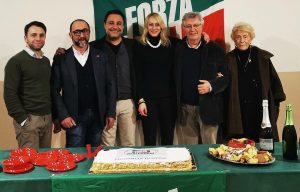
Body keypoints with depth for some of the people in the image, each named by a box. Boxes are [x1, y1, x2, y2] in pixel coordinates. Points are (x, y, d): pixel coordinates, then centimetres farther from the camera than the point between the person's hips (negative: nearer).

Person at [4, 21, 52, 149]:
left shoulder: (46, 61, 13)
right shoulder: (16, 61, -7)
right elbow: (10, 94, -12)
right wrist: (23, 119, -16)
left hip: (47, 118, 6)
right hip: (28, 119, -6)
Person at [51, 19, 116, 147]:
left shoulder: (100, 57, 8)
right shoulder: (61, 59, 1)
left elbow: (110, 85, 7)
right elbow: (55, 90, -1)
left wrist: (111, 113, 1)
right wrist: (63, 115, -9)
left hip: (97, 116, 2)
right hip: (74, 118, -2)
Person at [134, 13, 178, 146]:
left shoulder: (170, 44, 6)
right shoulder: (140, 46, 1)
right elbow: (138, 76, -1)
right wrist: (140, 100, -8)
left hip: (168, 97, 2)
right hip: (148, 98, -2)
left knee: (168, 137, 10)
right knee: (149, 138, 4)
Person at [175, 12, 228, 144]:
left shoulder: (214, 49, 1)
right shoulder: (177, 49, 5)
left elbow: (226, 77, 1)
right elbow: (175, 79, 8)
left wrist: (211, 86, -16)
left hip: (208, 107, -1)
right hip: (185, 108, 2)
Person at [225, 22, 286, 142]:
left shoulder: (262, 57, 1)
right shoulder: (229, 59, 3)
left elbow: (274, 82, 5)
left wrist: (275, 105, 2)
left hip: (261, 112, 0)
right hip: (238, 113, 1)